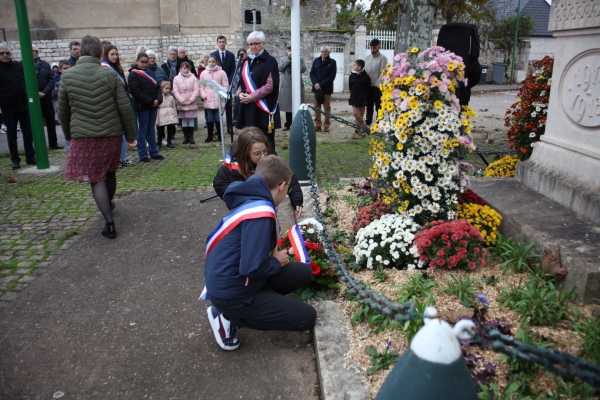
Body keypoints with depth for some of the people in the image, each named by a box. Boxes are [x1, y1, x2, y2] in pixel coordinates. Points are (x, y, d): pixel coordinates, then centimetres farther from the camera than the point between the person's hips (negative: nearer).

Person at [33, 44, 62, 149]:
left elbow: (52, 79, 2)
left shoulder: (45, 64, 7)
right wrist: (35, 93, -15)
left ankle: (53, 143, 20)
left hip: (46, 97, 3)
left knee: (51, 121, 9)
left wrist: (44, 92, -10)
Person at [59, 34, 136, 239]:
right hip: (111, 133, 2)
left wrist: (68, 134, 20)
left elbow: (63, 111, 5)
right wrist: (131, 134, 4)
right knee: (109, 172, 22)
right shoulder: (110, 74, -6)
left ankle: (109, 222, -4)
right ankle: (109, 204, 44)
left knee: (96, 178, 2)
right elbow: (125, 108, -7)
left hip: (83, 136, -1)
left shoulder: (67, 76, -3)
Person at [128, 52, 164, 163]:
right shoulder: (133, 74, -6)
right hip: (142, 107, -7)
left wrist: (158, 99, -5)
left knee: (151, 130, 13)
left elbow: (157, 87, 14)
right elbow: (136, 91, -16)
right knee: (142, 130, 0)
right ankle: (142, 155, 6)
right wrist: (150, 101, -17)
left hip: (153, 106, 7)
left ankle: (154, 153, 19)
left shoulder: (150, 73, 16)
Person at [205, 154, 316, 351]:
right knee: (307, 317, -2)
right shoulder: (261, 212, -26)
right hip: (232, 293, -9)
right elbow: (253, 267, -29)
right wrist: (277, 262, -10)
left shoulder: (250, 200, 4)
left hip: (228, 281, 9)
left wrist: (274, 253, 13)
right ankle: (230, 316, 1)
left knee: (303, 273, 12)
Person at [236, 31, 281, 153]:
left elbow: (271, 85, -13)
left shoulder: (270, 61, -5)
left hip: (263, 107, -6)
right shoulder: (247, 62, 15)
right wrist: (240, 93, -1)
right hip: (248, 108, 7)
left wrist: (252, 96, -15)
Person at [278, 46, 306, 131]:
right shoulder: (282, 59, 12)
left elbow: (303, 69, -8)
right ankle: (287, 124, 18)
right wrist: (288, 58, -9)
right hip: (286, 86, 2)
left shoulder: (300, 59, 7)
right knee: (287, 105, 9)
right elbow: (280, 68, -6)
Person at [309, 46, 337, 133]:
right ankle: (317, 125, 11)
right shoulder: (316, 61, 10)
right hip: (316, 88, 3)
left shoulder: (332, 62, 0)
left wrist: (321, 84, -13)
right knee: (316, 107, 5)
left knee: (327, 108, 2)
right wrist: (315, 83, -11)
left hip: (327, 89, -3)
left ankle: (326, 125, 8)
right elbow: (312, 73, 7)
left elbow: (332, 76, -7)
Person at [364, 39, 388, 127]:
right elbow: (364, 71, 12)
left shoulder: (383, 58, -5)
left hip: (377, 87, -5)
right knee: (369, 106, 13)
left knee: (378, 107, 2)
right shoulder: (367, 57, 11)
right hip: (368, 86, 5)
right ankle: (368, 123, 20)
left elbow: (383, 73, -11)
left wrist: (377, 85, -17)